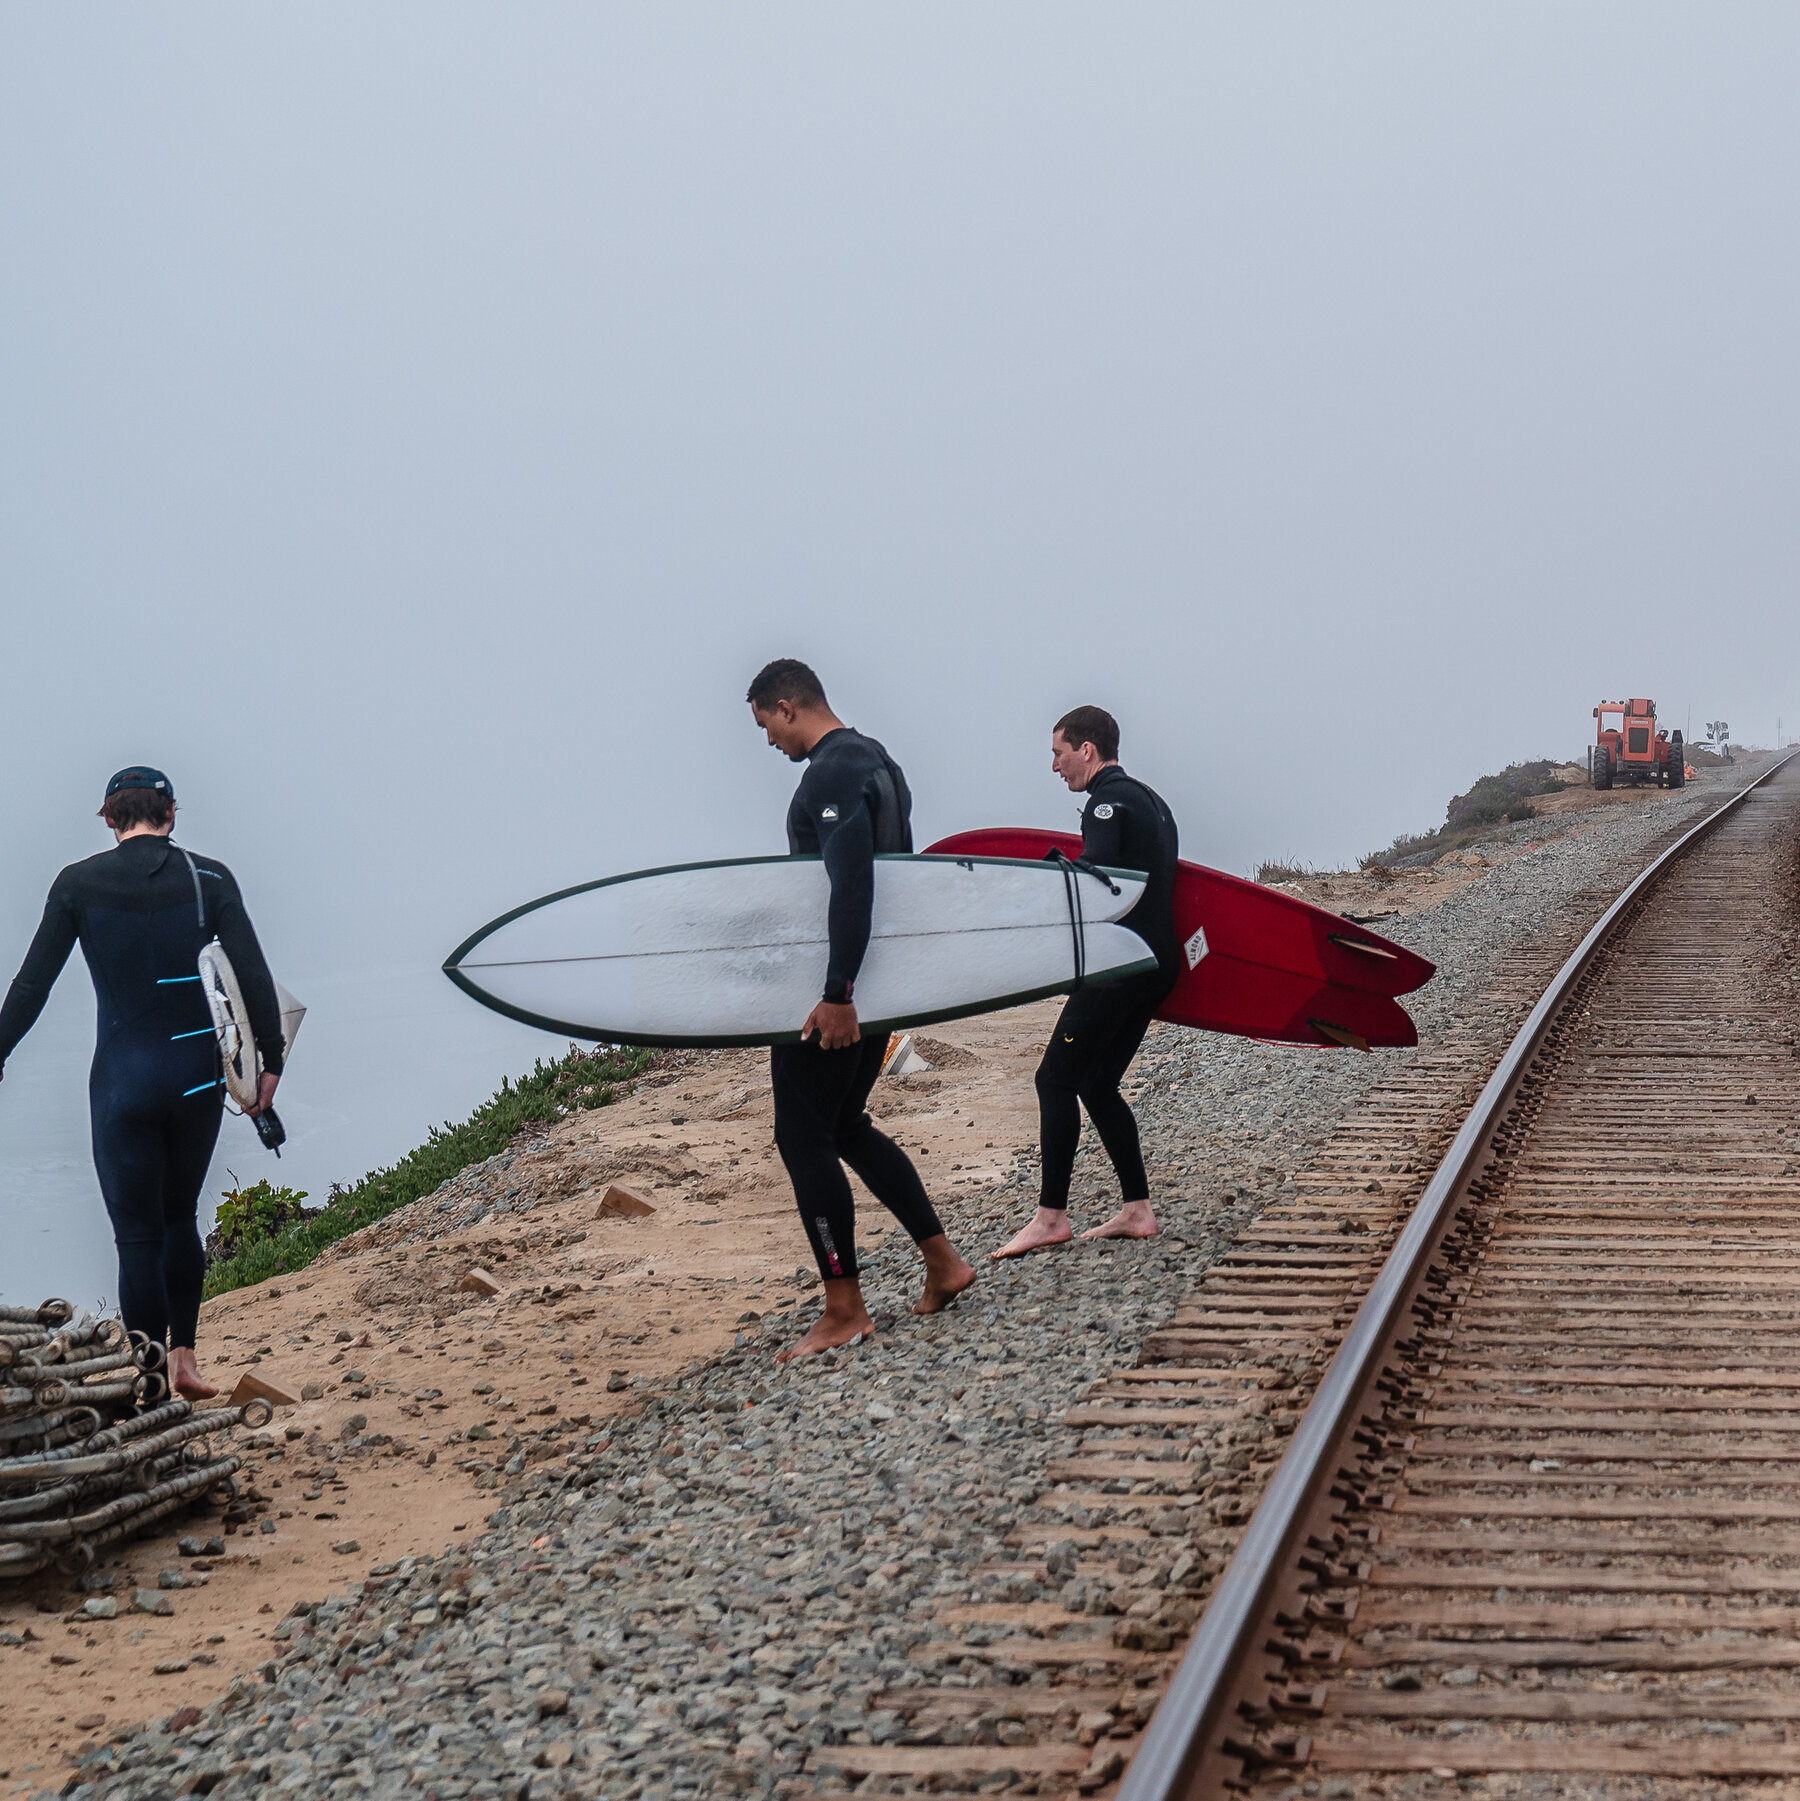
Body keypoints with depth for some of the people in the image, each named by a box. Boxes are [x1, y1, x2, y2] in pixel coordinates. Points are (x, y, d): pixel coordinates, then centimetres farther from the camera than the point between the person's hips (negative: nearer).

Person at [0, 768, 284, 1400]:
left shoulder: (78, 884, -2)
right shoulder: (209, 879, 0)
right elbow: (255, 977, -4)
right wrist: (271, 1063, 3)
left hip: (123, 1081, -2)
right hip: (198, 1077, 2)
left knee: (138, 1238, 3)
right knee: (179, 1220, 22)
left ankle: (155, 1387, 0)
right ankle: (185, 1358, 19)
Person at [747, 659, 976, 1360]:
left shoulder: (831, 772, -17)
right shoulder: (878, 763, 15)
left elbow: (851, 886, -28)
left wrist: (837, 994, -30)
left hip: (826, 990, -10)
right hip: (878, 981, 10)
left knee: (803, 1136, -4)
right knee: (846, 1125, 19)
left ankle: (844, 1310, 0)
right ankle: (942, 1263, 20)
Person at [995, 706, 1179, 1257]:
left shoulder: (1108, 801, -9)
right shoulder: (1149, 800, 21)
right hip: (1160, 962, 10)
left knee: (1056, 1079, -9)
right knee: (1098, 1085, 14)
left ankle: (1050, 1216, -12)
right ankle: (1136, 1210, 11)